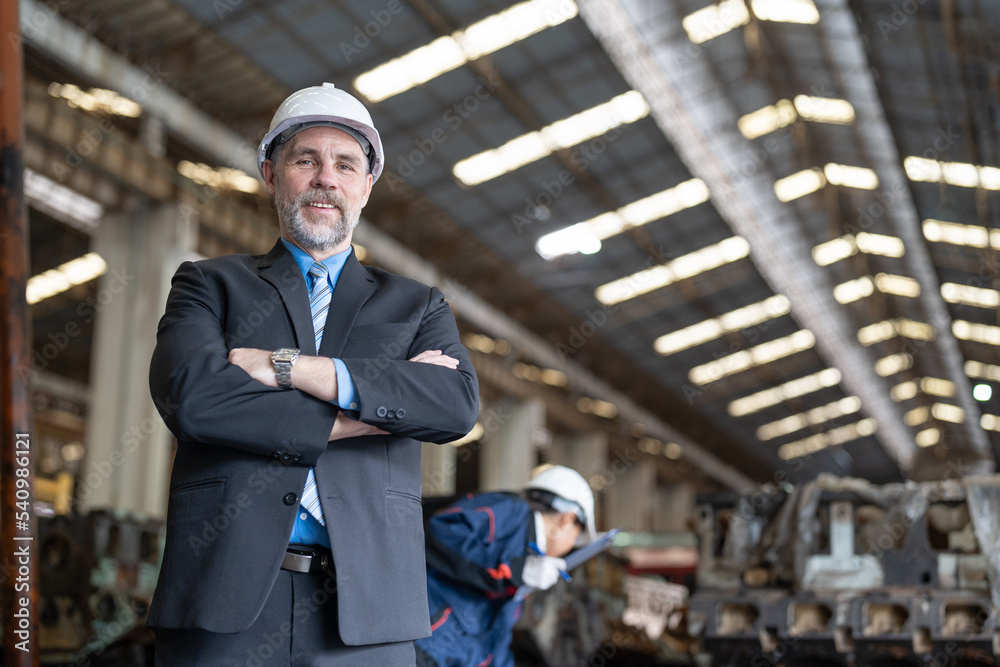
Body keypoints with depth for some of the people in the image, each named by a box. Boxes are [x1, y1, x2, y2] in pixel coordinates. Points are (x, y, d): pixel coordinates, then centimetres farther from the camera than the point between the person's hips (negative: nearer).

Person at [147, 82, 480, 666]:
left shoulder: (417, 307, 15)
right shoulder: (210, 284, 12)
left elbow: (458, 405, -5)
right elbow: (192, 397, -7)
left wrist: (286, 365, -9)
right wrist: (364, 413, -7)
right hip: (228, 597, -1)